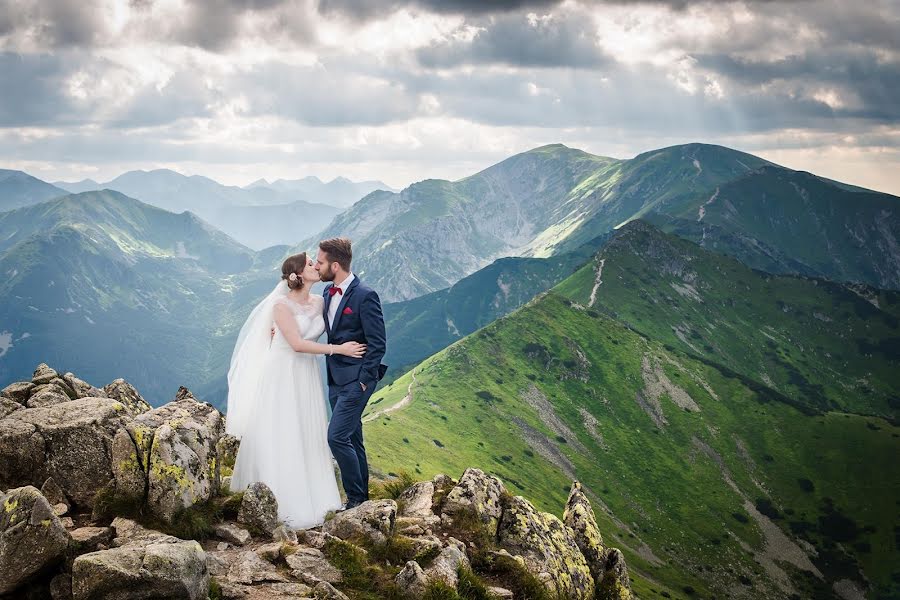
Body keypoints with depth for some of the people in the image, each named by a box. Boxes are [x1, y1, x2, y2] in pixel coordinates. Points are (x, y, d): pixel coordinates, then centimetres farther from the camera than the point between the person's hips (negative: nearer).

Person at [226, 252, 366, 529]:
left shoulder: (319, 302, 1)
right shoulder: (281, 305, -17)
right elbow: (297, 344, -22)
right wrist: (338, 349, -20)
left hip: (307, 376, 6)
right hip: (281, 375, -6)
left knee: (307, 436, 11)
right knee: (278, 438, 2)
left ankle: (309, 497, 21)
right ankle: (282, 500, 12)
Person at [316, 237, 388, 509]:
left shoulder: (365, 296, -17)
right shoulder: (329, 292, 8)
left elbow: (378, 344, -16)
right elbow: (321, 327, 19)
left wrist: (363, 380, -16)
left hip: (356, 377, -8)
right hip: (336, 378, 8)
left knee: (337, 436, -13)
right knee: (351, 439, 14)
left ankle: (356, 498, 1)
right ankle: (361, 497, 24)